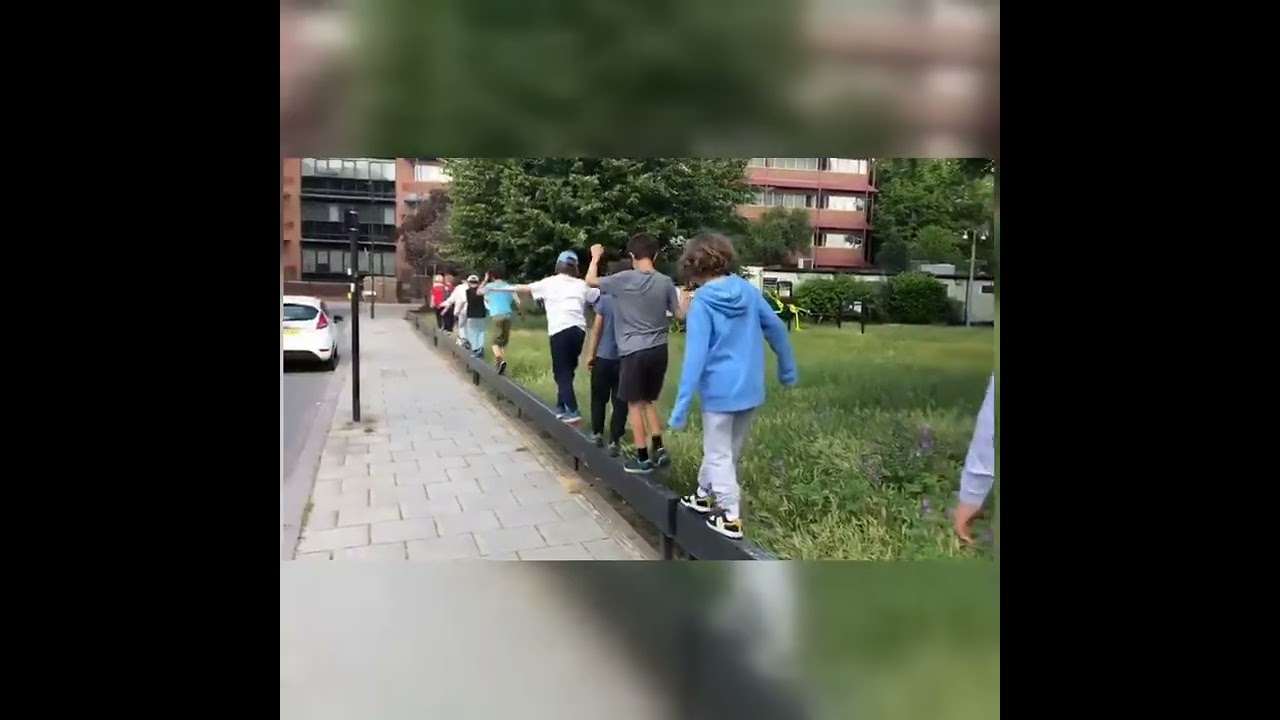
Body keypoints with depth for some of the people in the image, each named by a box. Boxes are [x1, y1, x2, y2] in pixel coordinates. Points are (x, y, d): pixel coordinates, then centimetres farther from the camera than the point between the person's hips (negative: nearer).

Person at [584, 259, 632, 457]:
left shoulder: (605, 300, -8)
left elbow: (596, 329, -6)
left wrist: (590, 354, 2)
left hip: (604, 358, -1)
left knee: (599, 398, 17)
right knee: (620, 402, 5)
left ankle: (597, 433, 24)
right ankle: (614, 442, 3)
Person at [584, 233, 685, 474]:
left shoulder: (624, 279, -9)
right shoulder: (665, 282, 0)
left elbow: (590, 280, 3)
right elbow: (680, 314, 8)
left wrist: (595, 257, 20)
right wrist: (684, 297, 28)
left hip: (634, 351, -4)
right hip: (658, 350, 4)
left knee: (635, 404, 6)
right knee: (648, 401, 20)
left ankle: (643, 458, 9)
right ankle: (659, 450, 17)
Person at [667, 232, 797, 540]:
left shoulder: (701, 302, -16)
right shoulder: (748, 290, 0)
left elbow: (696, 356, -20)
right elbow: (777, 328, 7)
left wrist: (681, 405, -18)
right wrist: (788, 370, 20)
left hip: (720, 390, -6)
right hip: (750, 388, 6)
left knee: (719, 454, 7)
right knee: (727, 449, 20)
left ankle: (731, 517, 9)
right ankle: (705, 494, 37)